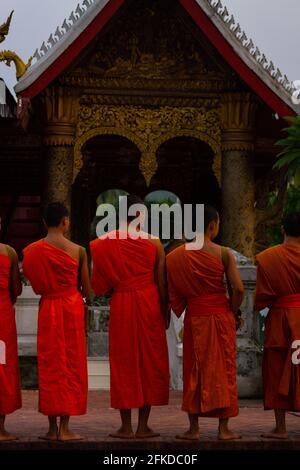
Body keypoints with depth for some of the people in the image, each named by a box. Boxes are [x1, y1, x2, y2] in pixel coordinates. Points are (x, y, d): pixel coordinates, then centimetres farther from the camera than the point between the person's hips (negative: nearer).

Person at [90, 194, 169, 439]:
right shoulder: (154, 243, -3)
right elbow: (161, 283, -2)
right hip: (149, 304, -1)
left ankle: (126, 426, 7)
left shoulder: (104, 243, -1)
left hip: (121, 304, 1)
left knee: (123, 363, 7)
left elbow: (100, 283, 1)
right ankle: (143, 425, 6)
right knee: (149, 361, 7)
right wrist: (165, 313, 7)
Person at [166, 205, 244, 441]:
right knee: (222, 369, 6)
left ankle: (194, 428, 10)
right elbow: (238, 289, -14)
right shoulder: (224, 254, -9)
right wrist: (234, 312, 1)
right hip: (221, 315, -2)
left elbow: (174, 293, 0)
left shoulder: (177, 256, -1)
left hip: (194, 317, 2)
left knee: (194, 370, 10)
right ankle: (224, 428, 7)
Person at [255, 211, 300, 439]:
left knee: (278, 373, 7)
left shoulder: (268, 258, -6)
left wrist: (261, 305, 15)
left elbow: (262, 296, -4)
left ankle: (281, 427, 7)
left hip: (279, 318, 0)